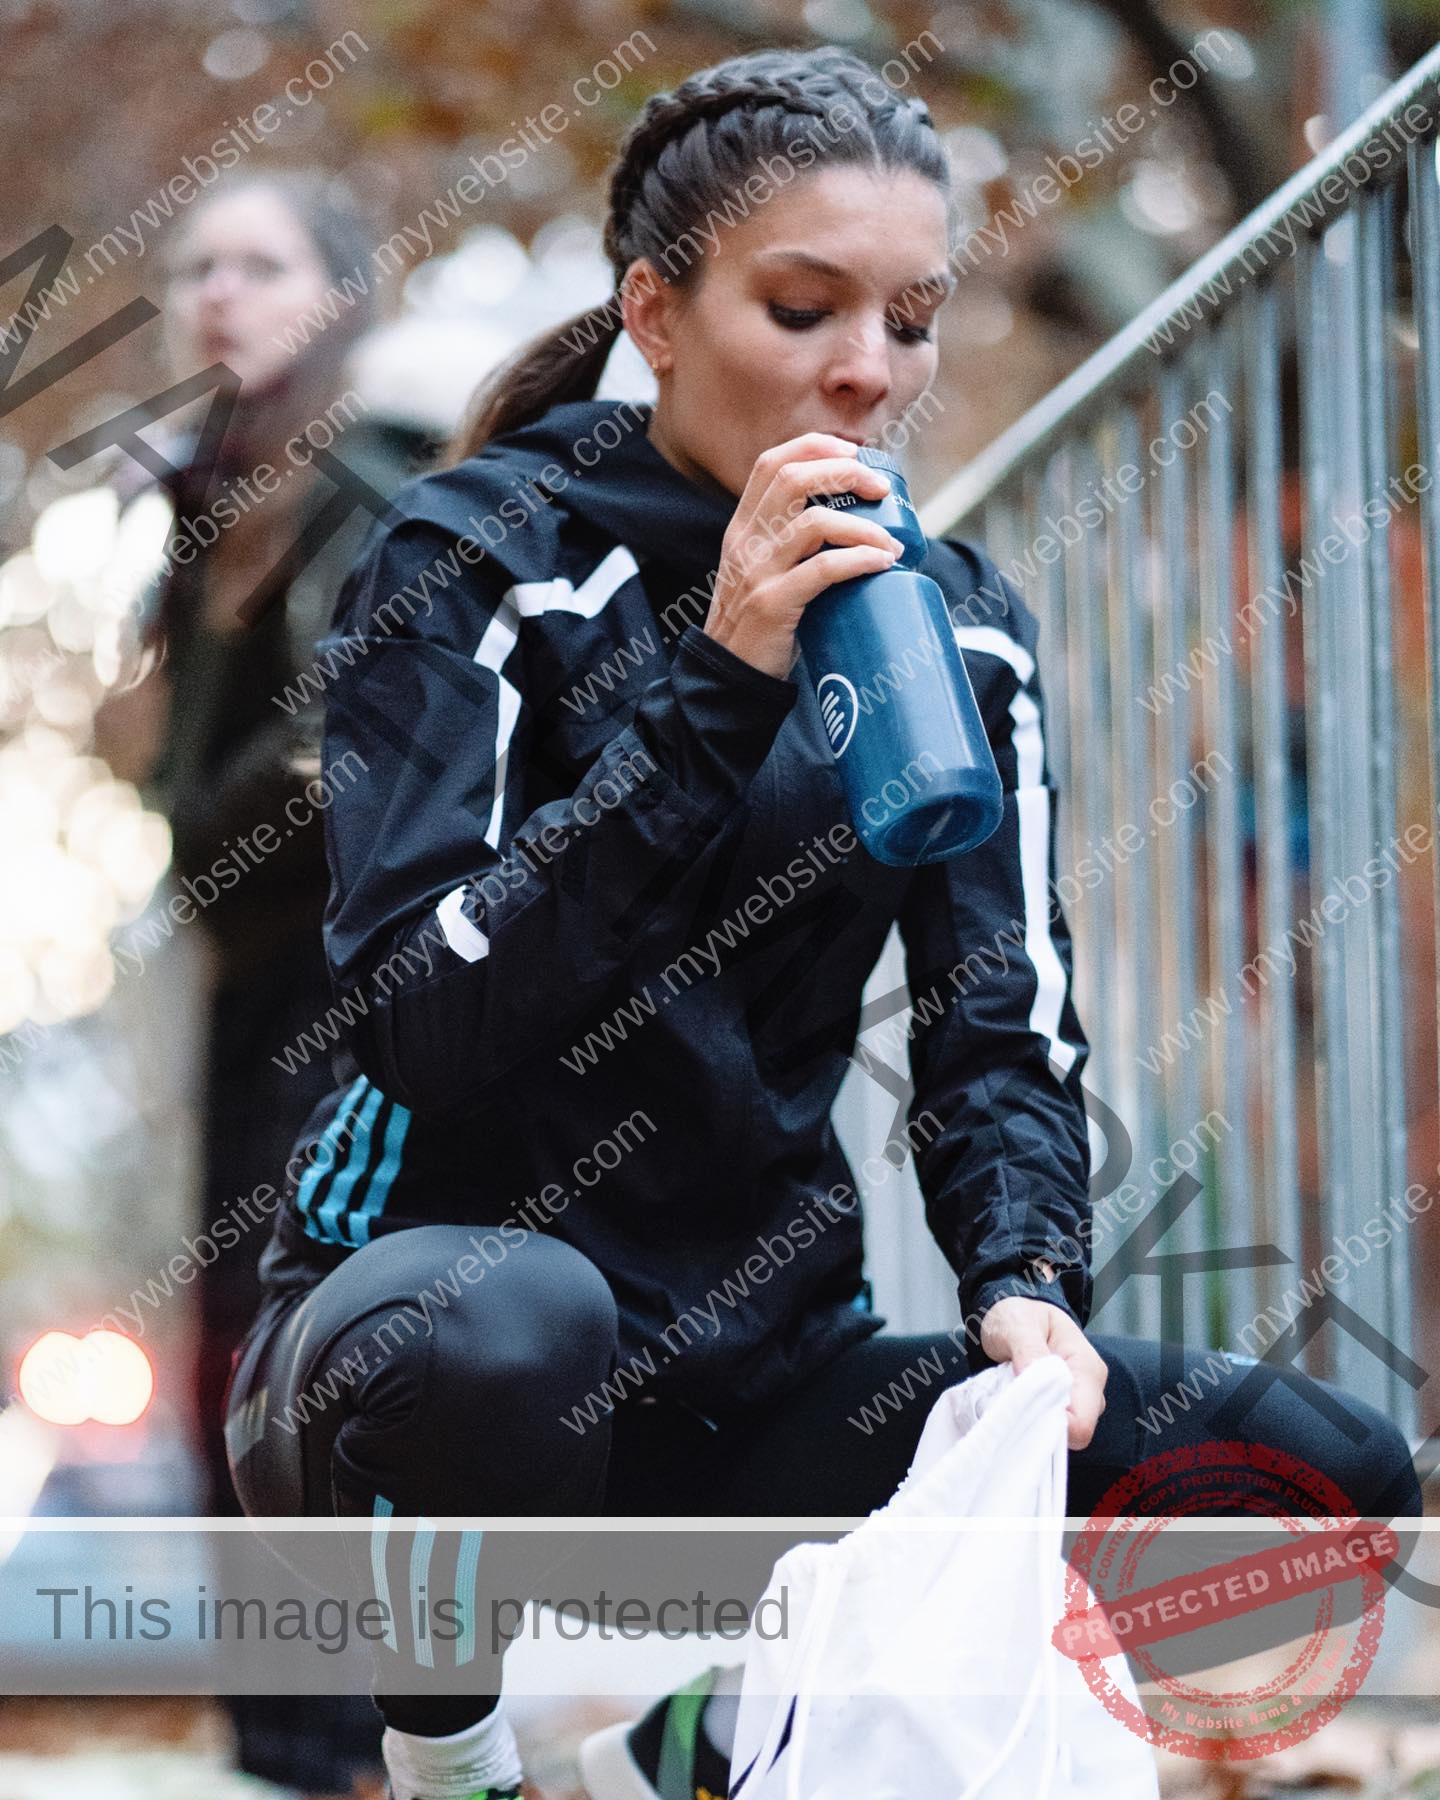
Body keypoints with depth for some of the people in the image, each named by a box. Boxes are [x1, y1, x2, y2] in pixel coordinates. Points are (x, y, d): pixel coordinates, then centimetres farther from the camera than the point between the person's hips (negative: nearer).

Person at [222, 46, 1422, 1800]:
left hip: (758, 1376, 5)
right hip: (439, 1315, -5)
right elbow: (416, 1025, -21)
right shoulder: (476, 558, -9)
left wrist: (1019, 1277, -19)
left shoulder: (950, 619, 7)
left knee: (1326, 1476, -12)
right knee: (508, 1326, -41)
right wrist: (716, 690, -27)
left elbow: (1006, 1029, 2)